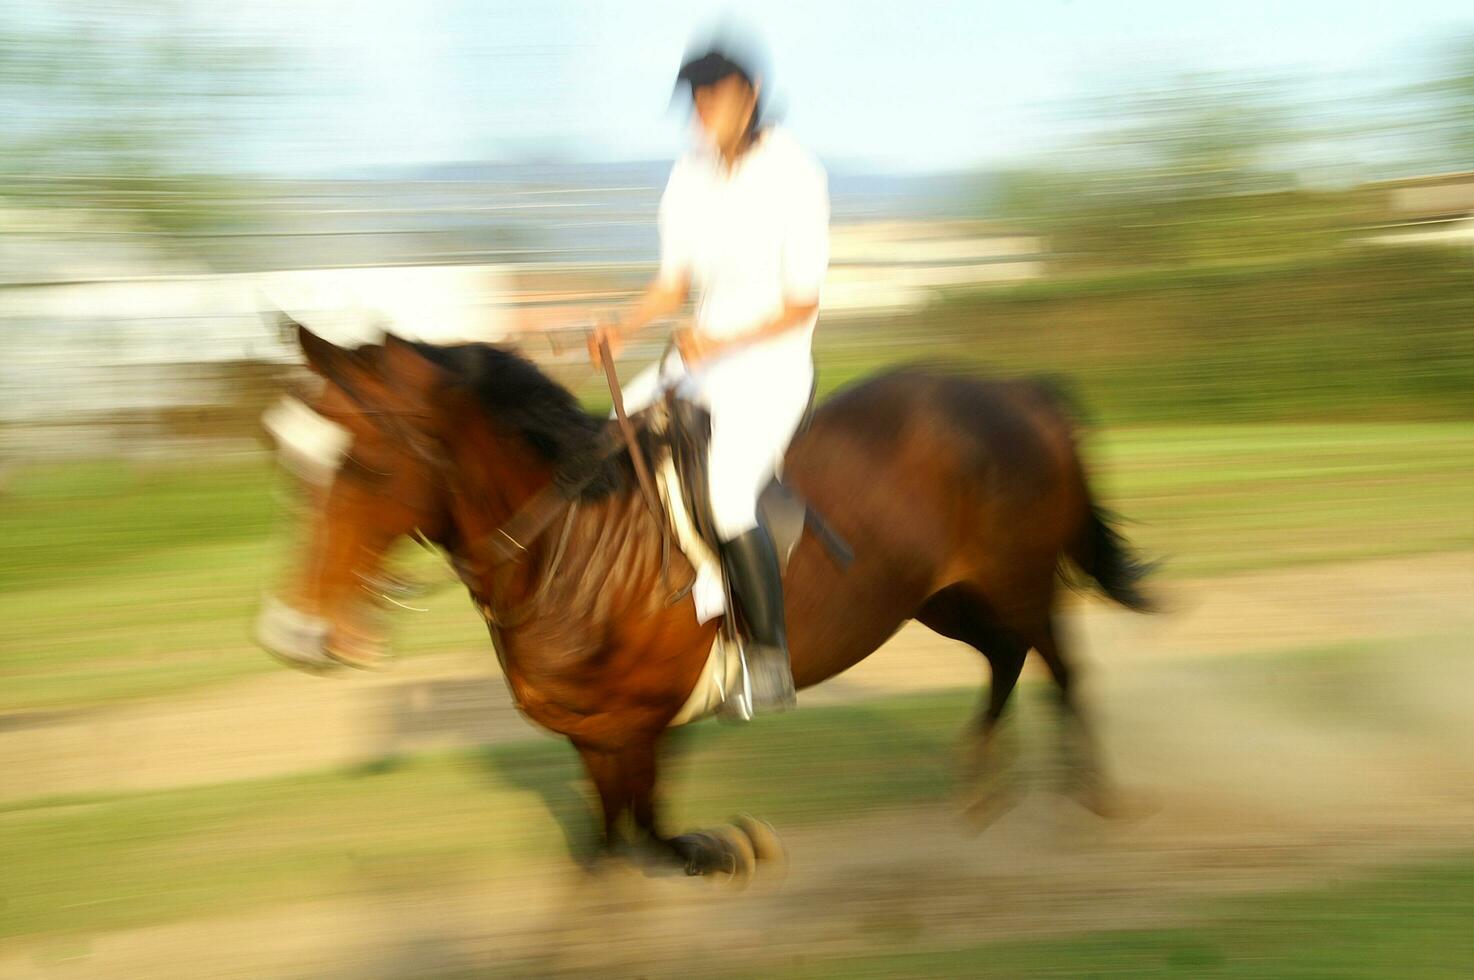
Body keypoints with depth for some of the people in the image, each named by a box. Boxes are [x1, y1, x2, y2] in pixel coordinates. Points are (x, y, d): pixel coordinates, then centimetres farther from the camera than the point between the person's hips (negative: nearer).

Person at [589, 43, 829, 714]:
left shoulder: (794, 176, -12)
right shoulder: (690, 176, 6)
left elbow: (801, 305, -12)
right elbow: (672, 285, 13)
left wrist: (719, 344, -23)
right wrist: (622, 327, -6)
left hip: (773, 362, -7)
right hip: (701, 358, 7)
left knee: (728, 494, -27)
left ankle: (771, 658, -15)